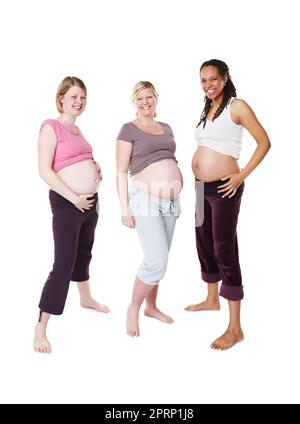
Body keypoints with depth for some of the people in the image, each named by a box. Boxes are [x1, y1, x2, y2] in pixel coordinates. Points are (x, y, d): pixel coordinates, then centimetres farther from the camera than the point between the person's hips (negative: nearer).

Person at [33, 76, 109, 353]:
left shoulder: (76, 129, 13)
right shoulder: (51, 126, -10)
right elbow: (45, 170, -17)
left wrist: (95, 167, 4)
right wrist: (74, 198, -21)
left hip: (90, 200, 8)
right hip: (67, 202, -8)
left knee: (84, 252, 24)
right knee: (63, 264, -10)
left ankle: (86, 299, 46)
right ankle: (40, 330, 0)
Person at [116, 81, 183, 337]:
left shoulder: (166, 128, 17)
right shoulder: (129, 129, -1)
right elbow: (121, 172, -5)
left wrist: (177, 199, 19)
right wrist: (125, 207, -12)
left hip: (170, 202, 6)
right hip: (146, 200, -6)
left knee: (159, 259, 12)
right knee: (157, 262, -12)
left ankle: (151, 307, 30)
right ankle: (134, 308, 10)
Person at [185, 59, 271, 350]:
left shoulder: (237, 106, -7)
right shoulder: (207, 109, 14)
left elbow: (264, 142, -10)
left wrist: (241, 175, -16)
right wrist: (199, 177, 16)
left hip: (223, 188, -8)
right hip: (202, 187, 8)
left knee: (224, 250, -8)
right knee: (204, 244, 17)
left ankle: (235, 328, -1)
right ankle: (212, 300, 39)